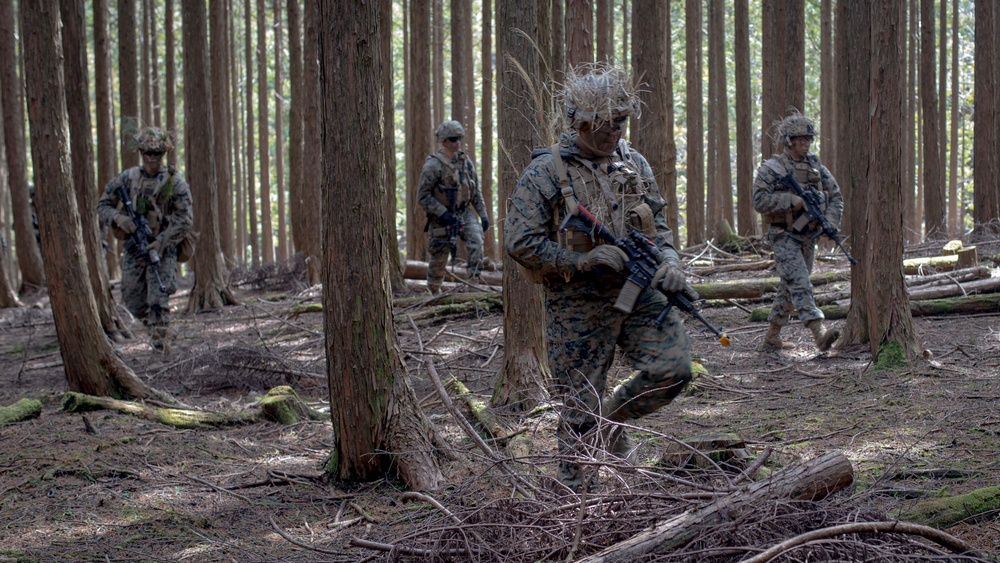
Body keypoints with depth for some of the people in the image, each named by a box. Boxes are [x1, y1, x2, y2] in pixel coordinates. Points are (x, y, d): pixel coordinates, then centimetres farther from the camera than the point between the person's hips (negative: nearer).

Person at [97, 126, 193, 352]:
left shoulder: (175, 182, -6)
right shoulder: (128, 178, 3)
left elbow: (185, 220, -10)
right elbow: (103, 205, 6)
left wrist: (161, 242, -21)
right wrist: (118, 218, -16)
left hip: (163, 247, -3)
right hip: (134, 246, 4)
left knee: (158, 297, -17)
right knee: (133, 300, 5)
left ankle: (160, 340, -12)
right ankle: (153, 326, 32)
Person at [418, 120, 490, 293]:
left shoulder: (466, 162, 4)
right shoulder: (433, 165, -14)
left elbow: (476, 191, 12)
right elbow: (422, 196, -15)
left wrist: (483, 215, 5)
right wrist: (442, 213, -21)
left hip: (464, 212, 4)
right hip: (441, 217, -4)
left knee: (476, 236, -22)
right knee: (439, 256, 4)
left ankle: (475, 277, -18)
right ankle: (434, 292, 23)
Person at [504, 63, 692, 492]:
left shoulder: (635, 164, 8)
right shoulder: (545, 172, -9)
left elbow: (657, 223, 18)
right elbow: (519, 242, -13)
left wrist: (668, 259, -3)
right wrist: (581, 261, -20)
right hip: (578, 306, -5)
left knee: (673, 368, -11)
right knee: (580, 409, 1)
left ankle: (613, 420, 18)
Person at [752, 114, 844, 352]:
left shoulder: (815, 166, 9)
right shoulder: (771, 169, -8)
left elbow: (835, 196, 10)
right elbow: (759, 200, -18)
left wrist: (831, 222, -6)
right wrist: (793, 200, -23)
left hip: (808, 236, 7)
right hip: (784, 236, -7)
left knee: (789, 288, 13)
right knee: (800, 285, -18)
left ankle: (772, 336, 24)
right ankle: (820, 334, -30)